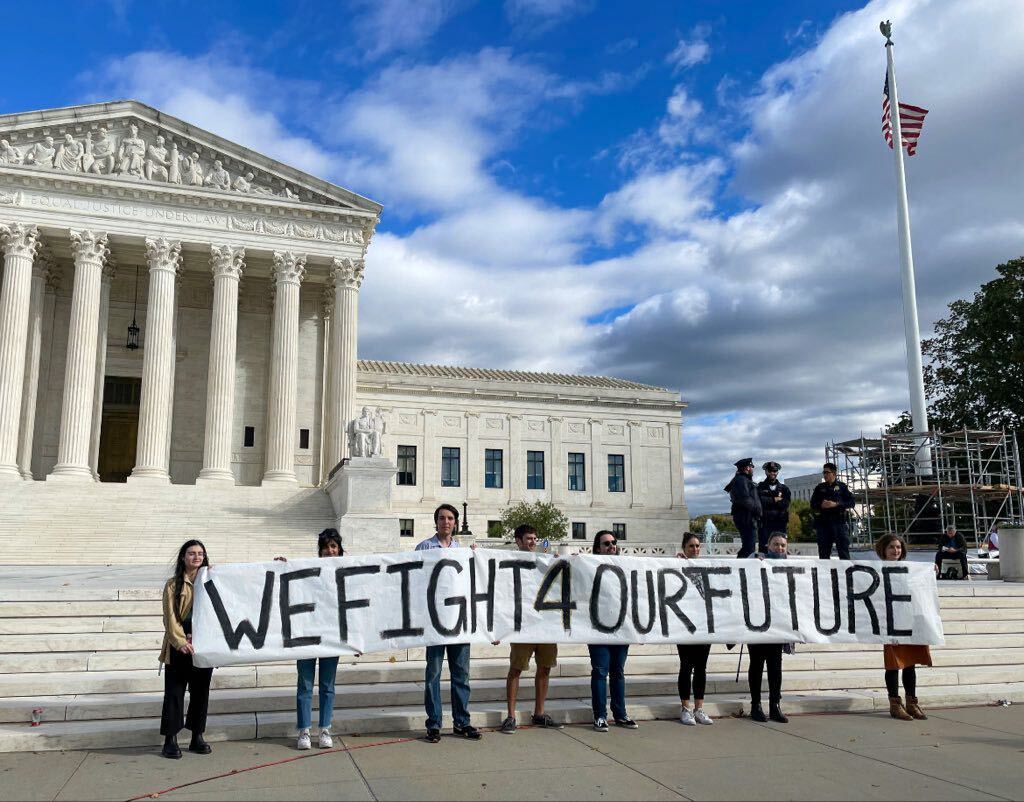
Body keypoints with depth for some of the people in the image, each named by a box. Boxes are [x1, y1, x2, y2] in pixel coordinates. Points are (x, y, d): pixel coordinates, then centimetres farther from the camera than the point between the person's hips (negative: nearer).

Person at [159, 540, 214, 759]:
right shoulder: (173, 585, 0)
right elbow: (170, 617, -7)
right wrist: (180, 641, -19)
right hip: (179, 648, -3)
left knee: (201, 691, 9)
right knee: (174, 693, 1)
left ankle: (197, 737, 20)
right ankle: (170, 740, 10)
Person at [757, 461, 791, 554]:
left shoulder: (784, 489, 15)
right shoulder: (760, 487, 10)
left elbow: (785, 505, -1)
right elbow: (761, 501, -7)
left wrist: (769, 501, -8)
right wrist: (775, 499, -4)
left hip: (780, 523, 2)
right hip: (764, 523, -2)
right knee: (763, 548, -6)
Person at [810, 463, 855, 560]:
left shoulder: (842, 486, 8)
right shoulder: (820, 488, 14)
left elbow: (851, 502, 1)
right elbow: (813, 505, 13)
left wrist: (836, 504, -12)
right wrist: (821, 505, -8)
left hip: (839, 521, -2)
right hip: (823, 522, 3)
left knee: (843, 551, -4)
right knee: (823, 552, 4)